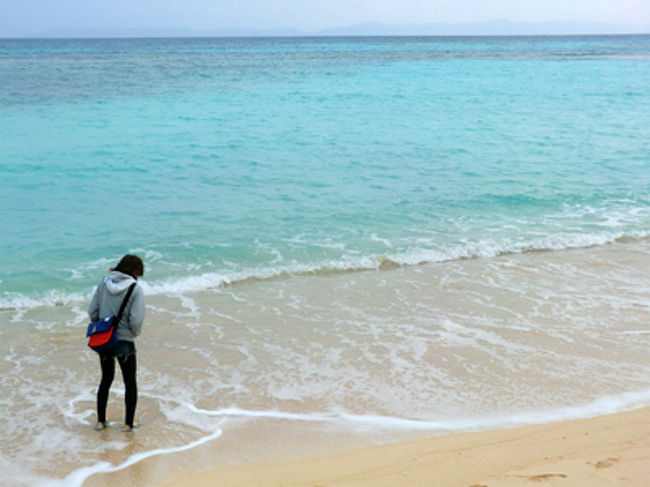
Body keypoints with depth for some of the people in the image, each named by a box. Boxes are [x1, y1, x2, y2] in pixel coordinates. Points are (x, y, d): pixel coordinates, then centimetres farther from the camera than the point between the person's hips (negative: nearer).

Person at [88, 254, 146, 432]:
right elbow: (136, 320, -20)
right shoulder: (135, 289, -14)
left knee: (106, 379, 22)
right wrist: (134, 333, 0)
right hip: (125, 342, -4)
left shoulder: (104, 284, -1)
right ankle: (128, 424, 17)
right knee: (130, 383, 14)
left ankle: (100, 421, 27)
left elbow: (92, 312, -1)